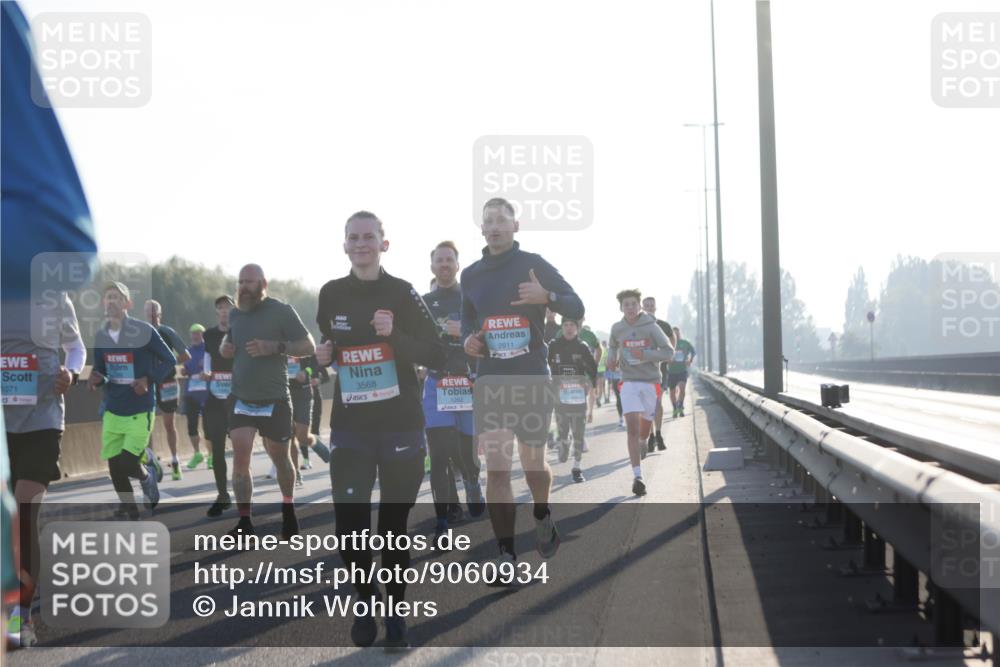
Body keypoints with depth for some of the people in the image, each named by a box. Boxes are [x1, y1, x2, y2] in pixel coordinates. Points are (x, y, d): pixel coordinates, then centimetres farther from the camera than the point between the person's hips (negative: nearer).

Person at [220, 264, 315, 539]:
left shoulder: (281, 311, -9)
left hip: (274, 399, -3)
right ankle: (244, 522, -8)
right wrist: (224, 347, 2)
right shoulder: (235, 313, 7)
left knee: (280, 457, 11)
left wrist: (276, 346, -25)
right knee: (240, 455, -11)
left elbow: (308, 346, -11)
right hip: (241, 397, 3)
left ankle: (288, 509, 36)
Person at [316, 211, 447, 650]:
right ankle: (365, 602, 17)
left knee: (394, 523, 5)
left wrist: (395, 335, -22)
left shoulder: (402, 293, -5)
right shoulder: (331, 294, 4)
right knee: (349, 524, -8)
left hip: (400, 426, -2)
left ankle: (396, 611, 22)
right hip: (349, 427, 2)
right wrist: (322, 357, -3)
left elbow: (436, 357, -7)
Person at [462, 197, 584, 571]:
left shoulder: (534, 265, -1)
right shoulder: (471, 275, 10)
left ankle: (542, 517, 40)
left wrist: (546, 296, -21)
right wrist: (468, 339, 0)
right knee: (496, 468, -9)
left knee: (534, 463, 8)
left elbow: (576, 308, -1)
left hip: (532, 378, -2)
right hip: (490, 379, 2)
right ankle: (505, 554, -8)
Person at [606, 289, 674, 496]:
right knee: (632, 427, -15)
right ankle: (637, 477, -19)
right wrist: (611, 358, 2)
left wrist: (645, 355, -24)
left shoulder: (651, 327, -8)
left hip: (650, 382, 0)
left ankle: (641, 445, 55)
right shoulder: (617, 328, 2)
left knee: (645, 425, 17)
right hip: (629, 383, 0)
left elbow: (668, 351, -11)